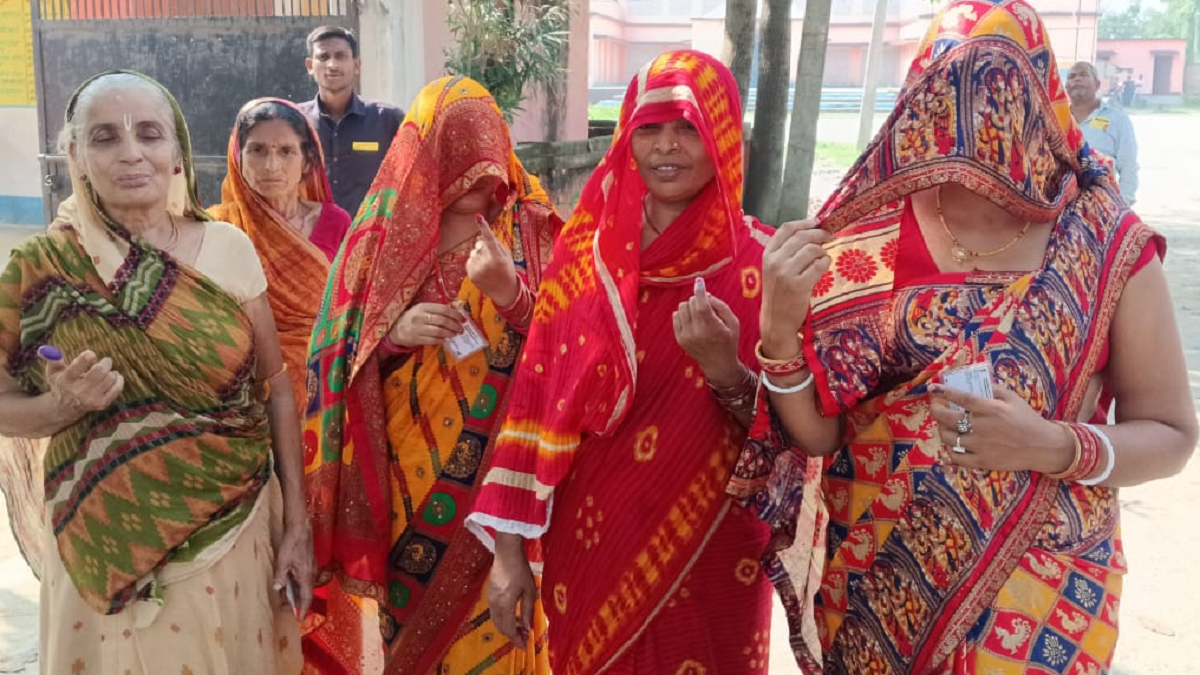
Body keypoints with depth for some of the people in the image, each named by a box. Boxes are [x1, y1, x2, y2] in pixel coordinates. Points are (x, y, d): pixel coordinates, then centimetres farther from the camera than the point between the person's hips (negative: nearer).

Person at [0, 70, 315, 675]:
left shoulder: (229, 249, -5)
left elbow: (275, 388, 0)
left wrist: (296, 524, 0)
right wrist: (65, 404, -20)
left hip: (235, 530, 1)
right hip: (108, 545, -1)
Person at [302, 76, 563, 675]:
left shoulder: (529, 229, -2)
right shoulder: (385, 230, 0)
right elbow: (340, 348, 3)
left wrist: (510, 292, -23)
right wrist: (394, 330, -17)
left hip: (501, 465, -1)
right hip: (409, 469, 1)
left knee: (493, 624, 8)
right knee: (413, 614, 15)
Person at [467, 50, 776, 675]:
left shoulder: (758, 264, -8)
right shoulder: (583, 252, -3)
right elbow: (536, 400, -1)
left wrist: (724, 370, -27)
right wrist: (508, 548, -2)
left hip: (707, 554, -1)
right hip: (586, 542, 2)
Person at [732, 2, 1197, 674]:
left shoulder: (1111, 249, -10)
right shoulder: (866, 240, -9)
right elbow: (816, 435, -10)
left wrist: (1057, 447, -21)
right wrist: (781, 329, -27)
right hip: (871, 588, 2)